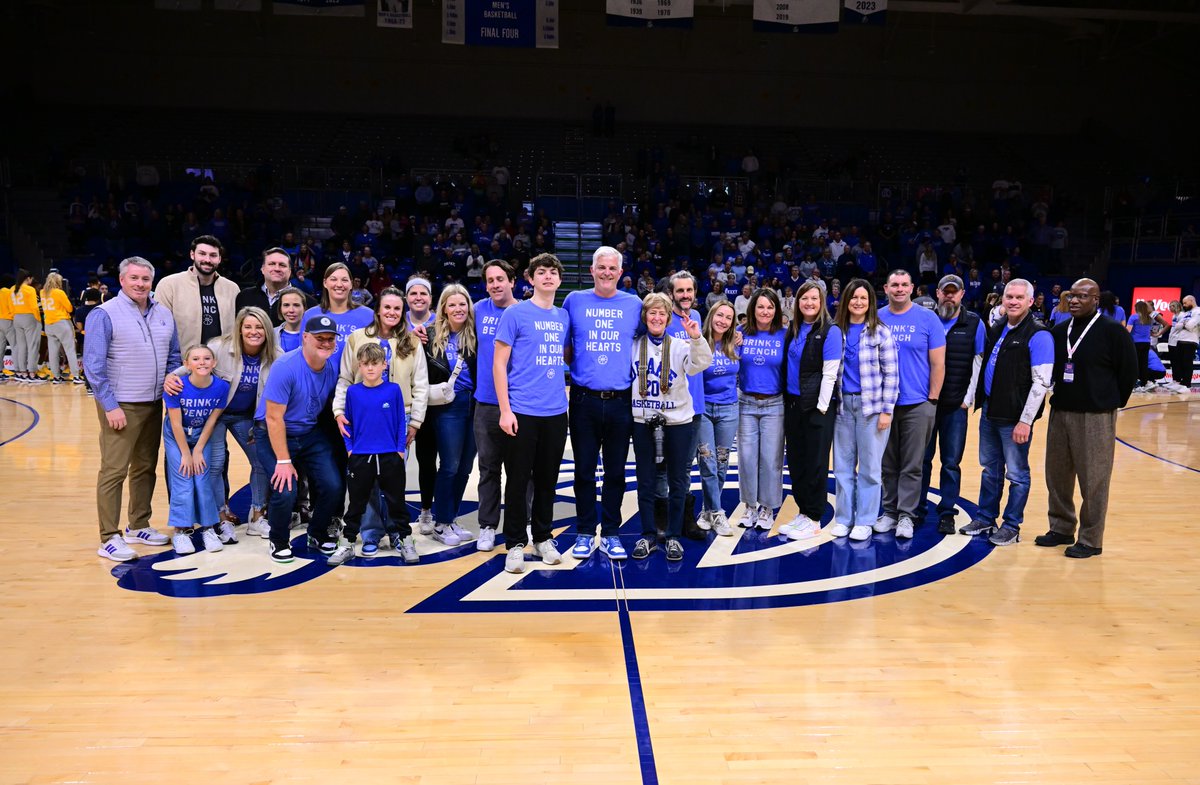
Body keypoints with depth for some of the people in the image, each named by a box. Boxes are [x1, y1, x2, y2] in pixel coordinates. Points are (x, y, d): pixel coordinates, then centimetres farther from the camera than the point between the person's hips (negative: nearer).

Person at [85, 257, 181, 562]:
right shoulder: (104, 314, -8)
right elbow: (94, 366, -12)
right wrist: (110, 406, -15)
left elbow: (174, 356, 18)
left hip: (154, 404, 6)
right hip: (121, 406, -6)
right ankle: (109, 538, 2)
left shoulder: (163, 314, 9)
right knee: (114, 471, -4)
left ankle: (138, 526, 26)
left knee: (146, 468, 13)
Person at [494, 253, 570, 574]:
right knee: (518, 479, 3)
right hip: (522, 411, -4)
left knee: (548, 479, 12)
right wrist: (505, 409, -11)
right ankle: (516, 543, 15)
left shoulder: (564, 317, 11)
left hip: (556, 412, 4)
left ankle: (543, 538, 26)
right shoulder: (515, 313, -3)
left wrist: (566, 387, 8)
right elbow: (499, 363, -5)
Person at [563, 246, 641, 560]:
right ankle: (585, 533, 18)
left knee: (615, 472, 8)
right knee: (584, 470, 6)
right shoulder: (574, 301, 5)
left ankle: (611, 533, 19)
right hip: (584, 401, 0)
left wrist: (637, 379, 6)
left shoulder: (634, 305, 6)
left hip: (620, 402, 1)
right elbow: (564, 347, 15)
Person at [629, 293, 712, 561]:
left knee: (677, 481, 6)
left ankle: (674, 536, 16)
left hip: (677, 421, -1)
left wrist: (696, 339, -30)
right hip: (643, 421, 1)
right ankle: (648, 536, 17)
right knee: (645, 482, 7)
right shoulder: (633, 345, 4)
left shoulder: (680, 346, 1)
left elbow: (701, 364, -16)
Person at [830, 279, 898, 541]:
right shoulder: (836, 330, 6)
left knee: (870, 467, 3)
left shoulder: (880, 332, -3)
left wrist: (887, 410, -9)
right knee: (843, 465, 8)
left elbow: (891, 374, -4)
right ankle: (843, 518, 19)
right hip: (843, 404, 3)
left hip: (871, 405, -3)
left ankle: (864, 521, 13)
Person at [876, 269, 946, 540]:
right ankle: (889, 511, 22)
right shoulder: (876, 319, 4)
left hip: (917, 405, -2)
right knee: (888, 464, 11)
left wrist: (932, 400, -5)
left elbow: (938, 363, -1)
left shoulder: (928, 319, -1)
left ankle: (906, 515, 12)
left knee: (911, 466, 3)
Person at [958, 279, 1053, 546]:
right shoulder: (997, 331, 12)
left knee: (1017, 474, 3)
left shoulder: (1038, 335, -12)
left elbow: (1041, 382, -16)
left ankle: (1012, 526, 14)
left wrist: (1025, 420, -19)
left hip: (1014, 418, -7)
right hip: (989, 412, 7)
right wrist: (979, 400, 15)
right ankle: (986, 518, 27)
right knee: (990, 469, 16)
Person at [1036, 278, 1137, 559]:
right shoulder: (1059, 332, 9)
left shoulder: (1113, 332, -7)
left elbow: (1129, 372, -4)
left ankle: (1091, 540, 10)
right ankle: (1061, 529, 26)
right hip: (1060, 412, 6)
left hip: (1095, 417, -6)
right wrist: (1059, 397, 12)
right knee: (1057, 475, 12)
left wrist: (1111, 403, 2)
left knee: (1093, 481, 0)